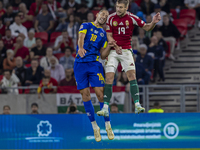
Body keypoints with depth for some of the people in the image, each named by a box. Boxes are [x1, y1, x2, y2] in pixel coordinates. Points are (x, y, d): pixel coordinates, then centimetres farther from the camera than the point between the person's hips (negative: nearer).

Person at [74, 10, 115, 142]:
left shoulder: (103, 34, 19)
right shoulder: (86, 26, 12)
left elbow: (103, 55, 16)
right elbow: (81, 37, -9)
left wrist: (109, 46, -3)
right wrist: (81, 48, -30)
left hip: (95, 64, 1)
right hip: (80, 63, -1)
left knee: (100, 93, -10)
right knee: (85, 94, -2)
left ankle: (108, 126, -3)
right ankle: (95, 127, 7)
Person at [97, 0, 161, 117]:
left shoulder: (131, 18, -4)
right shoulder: (111, 18, -2)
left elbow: (146, 27, 0)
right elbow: (109, 36, 0)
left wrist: (154, 22, -21)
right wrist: (115, 46, -17)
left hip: (126, 50, 0)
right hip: (113, 51, 0)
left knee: (132, 75, -15)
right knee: (109, 77, -8)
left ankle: (137, 105, -16)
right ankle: (106, 108, -5)